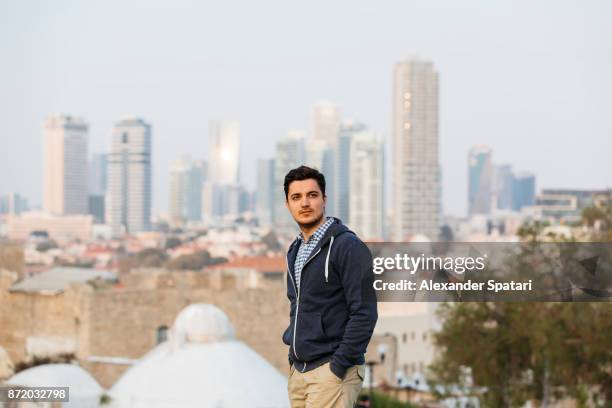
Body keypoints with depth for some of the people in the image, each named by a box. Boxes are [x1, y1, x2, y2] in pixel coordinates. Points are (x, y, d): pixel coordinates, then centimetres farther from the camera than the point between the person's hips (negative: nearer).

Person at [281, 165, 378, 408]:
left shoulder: (347, 246, -10)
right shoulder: (294, 251, 15)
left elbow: (364, 313, -15)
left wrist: (338, 367, -18)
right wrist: (293, 359, 13)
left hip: (332, 370, -8)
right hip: (298, 370, 8)